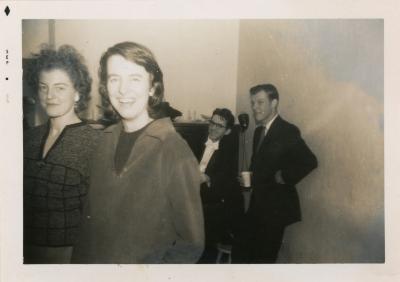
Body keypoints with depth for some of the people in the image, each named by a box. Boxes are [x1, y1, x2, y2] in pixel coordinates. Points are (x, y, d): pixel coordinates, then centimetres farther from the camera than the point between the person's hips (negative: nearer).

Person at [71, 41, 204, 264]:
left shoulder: (176, 151, -21)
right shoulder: (103, 142, -6)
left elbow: (191, 243, -15)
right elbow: (91, 217, 4)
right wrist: (80, 259, -5)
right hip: (92, 260, 4)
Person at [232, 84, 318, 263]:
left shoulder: (288, 131, -15)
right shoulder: (259, 131, 10)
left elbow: (310, 161, -26)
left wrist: (285, 177, -18)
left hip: (276, 205, -8)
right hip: (258, 204, 8)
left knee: (264, 258, 4)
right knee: (240, 252, 12)